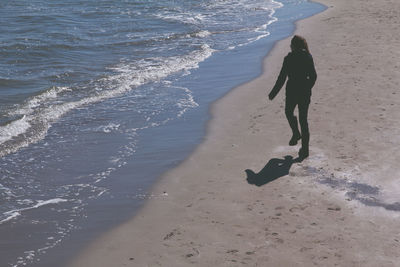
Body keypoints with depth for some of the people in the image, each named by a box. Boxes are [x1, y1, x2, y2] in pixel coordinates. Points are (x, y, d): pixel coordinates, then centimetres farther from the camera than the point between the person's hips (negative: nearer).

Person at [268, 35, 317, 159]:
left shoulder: (289, 58, -13)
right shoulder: (308, 58, 0)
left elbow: (282, 78, -12)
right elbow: (313, 76, 6)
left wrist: (273, 93, -3)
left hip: (292, 91, -4)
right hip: (305, 91, 4)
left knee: (289, 112, 26)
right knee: (303, 119, 9)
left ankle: (296, 133, 12)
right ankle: (305, 149, 9)